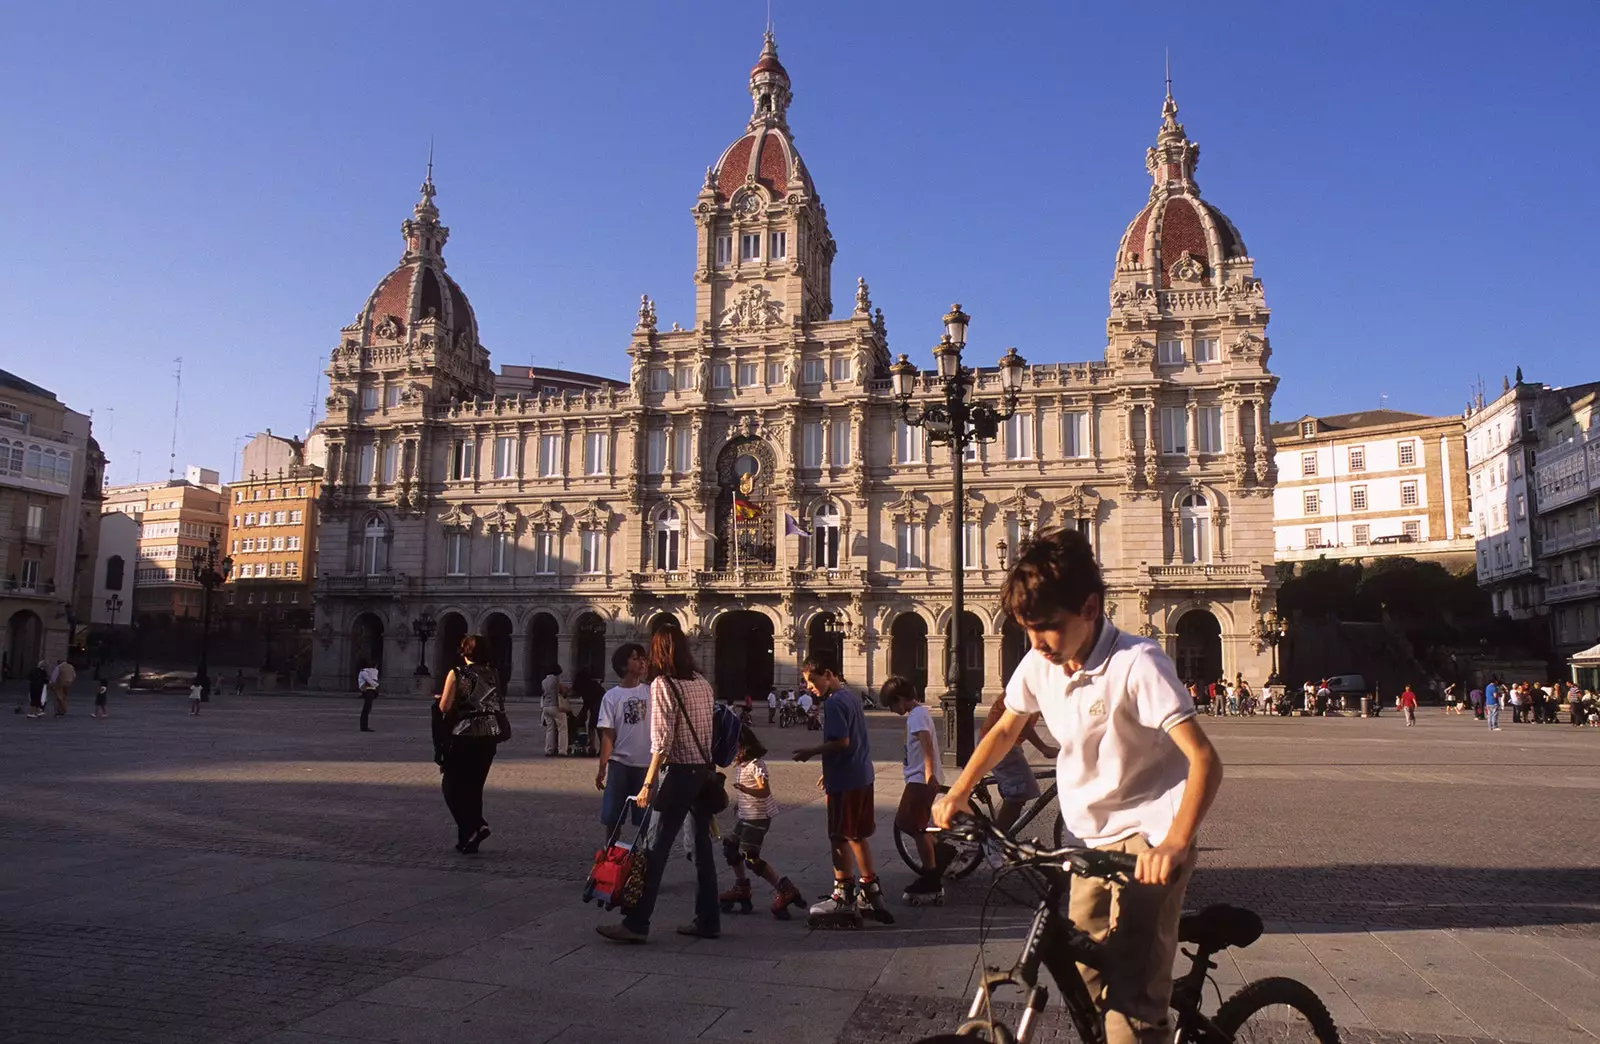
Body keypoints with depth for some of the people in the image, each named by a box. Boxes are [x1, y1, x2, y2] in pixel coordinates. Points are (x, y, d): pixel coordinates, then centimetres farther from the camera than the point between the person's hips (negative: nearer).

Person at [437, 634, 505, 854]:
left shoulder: (456, 674, -7)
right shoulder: (493, 675, 5)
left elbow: (444, 707, -10)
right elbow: (500, 704, 8)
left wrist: (442, 698, 10)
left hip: (463, 736, -5)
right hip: (488, 736, 5)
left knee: (452, 785, 6)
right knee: (474, 786, 14)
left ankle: (476, 826, -12)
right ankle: (468, 839, 17)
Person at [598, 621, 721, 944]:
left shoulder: (663, 684, -10)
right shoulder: (703, 683, 10)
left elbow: (662, 741, -17)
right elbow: (708, 731, 9)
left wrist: (648, 785, -15)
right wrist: (703, 767, 14)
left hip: (678, 772, -7)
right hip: (705, 771, 7)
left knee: (655, 849, -2)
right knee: (702, 848, 13)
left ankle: (637, 924, 2)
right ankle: (708, 921, 19)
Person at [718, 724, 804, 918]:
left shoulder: (755, 764, -20)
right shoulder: (744, 764, 10)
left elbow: (764, 791, -27)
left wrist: (745, 789, -40)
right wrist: (740, 800, 28)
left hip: (758, 817, -11)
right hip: (746, 816, 11)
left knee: (751, 858, -12)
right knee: (730, 846, 17)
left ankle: (785, 890, -11)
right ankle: (741, 889, 31)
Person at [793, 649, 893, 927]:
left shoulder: (834, 702, -16)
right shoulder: (852, 697, 14)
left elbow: (841, 742, -24)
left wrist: (811, 752, -13)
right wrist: (830, 771, 22)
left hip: (844, 781, -10)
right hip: (861, 776, 10)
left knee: (840, 839, -1)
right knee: (858, 836, 17)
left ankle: (843, 898, 5)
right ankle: (871, 893, 24)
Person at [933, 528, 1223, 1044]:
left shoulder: (1136, 664, -21)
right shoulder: (1038, 664, -2)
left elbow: (1204, 760, -29)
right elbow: (1006, 729, 16)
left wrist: (1175, 844, -42)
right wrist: (958, 792, 8)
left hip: (1147, 837, -6)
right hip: (1088, 838, 6)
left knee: (1132, 1000, -14)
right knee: (1087, 987, 13)